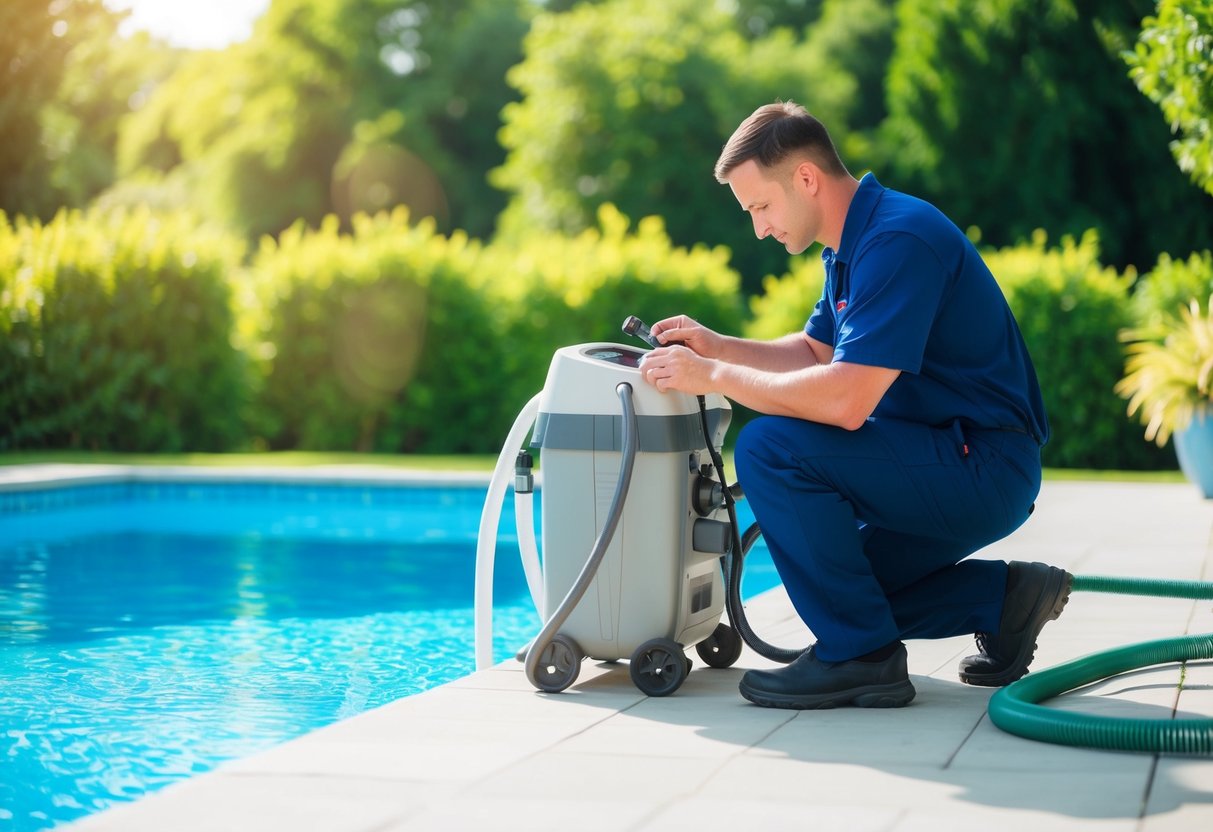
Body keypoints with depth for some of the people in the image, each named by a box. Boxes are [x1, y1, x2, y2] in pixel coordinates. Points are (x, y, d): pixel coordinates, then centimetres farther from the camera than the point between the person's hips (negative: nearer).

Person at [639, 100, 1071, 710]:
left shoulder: (898, 241, -22)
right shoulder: (853, 242, 11)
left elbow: (845, 399, -30)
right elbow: (815, 350, 24)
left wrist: (714, 377, -20)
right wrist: (716, 346, 8)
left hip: (984, 469, -11)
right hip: (957, 472, 11)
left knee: (771, 447, -22)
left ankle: (860, 653, -14)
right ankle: (1001, 598, 17)